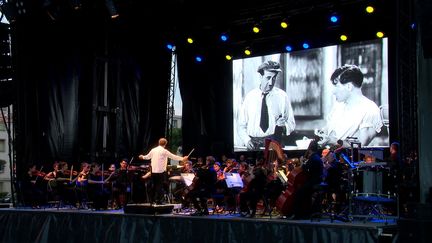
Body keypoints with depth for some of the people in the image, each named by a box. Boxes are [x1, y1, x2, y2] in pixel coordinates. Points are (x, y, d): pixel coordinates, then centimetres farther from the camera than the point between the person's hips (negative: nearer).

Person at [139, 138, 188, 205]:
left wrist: (142, 157, 44)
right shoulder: (164, 151, -8)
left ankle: (152, 200, 19)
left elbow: (147, 157, 22)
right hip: (161, 171, -5)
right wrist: (182, 158, 1)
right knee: (160, 186, 0)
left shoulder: (153, 150, 7)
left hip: (153, 171, 5)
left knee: (154, 185, 15)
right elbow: (173, 157, -7)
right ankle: (158, 201, 0)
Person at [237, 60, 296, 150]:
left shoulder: (282, 96, 4)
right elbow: (242, 125, 9)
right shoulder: (250, 96, 6)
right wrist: (246, 140, -9)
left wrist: (283, 125, -12)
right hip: (253, 144, 1)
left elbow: (291, 124, 9)